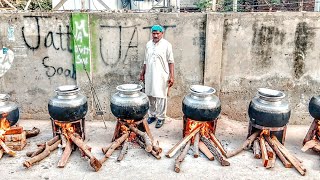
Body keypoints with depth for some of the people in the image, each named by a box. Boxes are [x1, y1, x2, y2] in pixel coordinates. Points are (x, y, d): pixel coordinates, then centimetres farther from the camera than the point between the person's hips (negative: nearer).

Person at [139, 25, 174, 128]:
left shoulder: (166, 45, -6)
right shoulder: (148, 44, 9)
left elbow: (170, 62, -7)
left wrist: (171, 76, -12)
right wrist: (142, 73, 15)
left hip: (161, 76, -5)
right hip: (149, 75, 5)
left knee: (160, 97, -1)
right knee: (150, 96, 11)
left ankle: (161, 118, 12)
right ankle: (152, 115, 27)